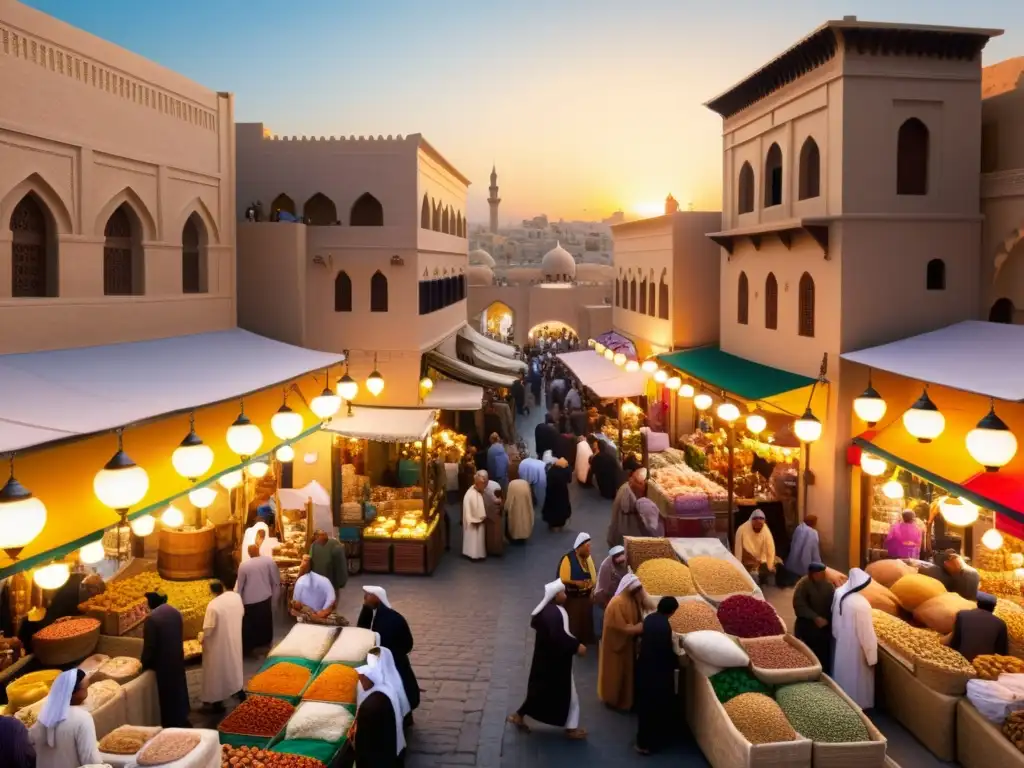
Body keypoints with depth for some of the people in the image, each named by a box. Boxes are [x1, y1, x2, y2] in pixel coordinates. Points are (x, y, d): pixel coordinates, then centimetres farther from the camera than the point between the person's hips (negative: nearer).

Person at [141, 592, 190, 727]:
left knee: (167, 692, 5)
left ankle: (171, 723, 15)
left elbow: (149, 645, -17)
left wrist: (145, 663, -4)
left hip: (163, 660, -7)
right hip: (177, 657, 7)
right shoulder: (174, 611, 1)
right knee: (178, 687, 20)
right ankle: (181, 720, 31)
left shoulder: (152, 618, -21)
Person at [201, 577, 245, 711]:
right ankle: (238, 689, 43)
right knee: (234, 662, 27)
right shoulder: (237, 597, -9)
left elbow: (208, 628, -22)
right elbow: (242, 614, 7)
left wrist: (202, 638, -2)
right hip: (234, 638, 6)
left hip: (219, 642, -6)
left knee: (218, 669, 10)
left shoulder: (213, 605, -28)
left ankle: (217, 700, 21)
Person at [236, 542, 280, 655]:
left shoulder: (243, 565, -16)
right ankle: (265, 642, 37)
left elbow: (239, 585, -7)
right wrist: (273, 594, 11)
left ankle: (247, 647, 19)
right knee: (264, 621, 22)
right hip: (265, 597, 3)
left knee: (249, 624, 11)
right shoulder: (269, 560, -11)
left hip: (249, 600, -3)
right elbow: (276, 580, -3)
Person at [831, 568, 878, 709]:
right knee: (856, 676, 12)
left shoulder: (839, 593, -9)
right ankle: (858, 703, 28)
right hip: (855, 646, -7)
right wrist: (871, 655, -12)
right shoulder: (861, 604, -30)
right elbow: (866, 632, -22)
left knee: (842, 671, 24)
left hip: (841, 643, 7)